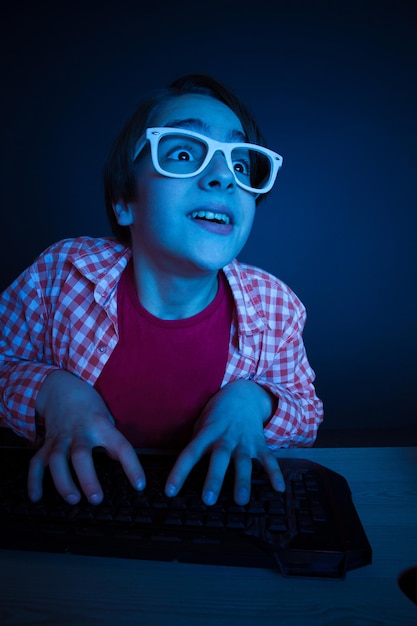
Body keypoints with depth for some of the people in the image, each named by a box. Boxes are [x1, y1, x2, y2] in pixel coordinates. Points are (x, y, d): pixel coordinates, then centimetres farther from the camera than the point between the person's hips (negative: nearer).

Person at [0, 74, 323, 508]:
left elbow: (308, 419, 2)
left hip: (211, 502, 1)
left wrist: (253, 400, -19)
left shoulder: (275, 308, -12)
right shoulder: (61, 272, -14)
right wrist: (50, 389, -21)